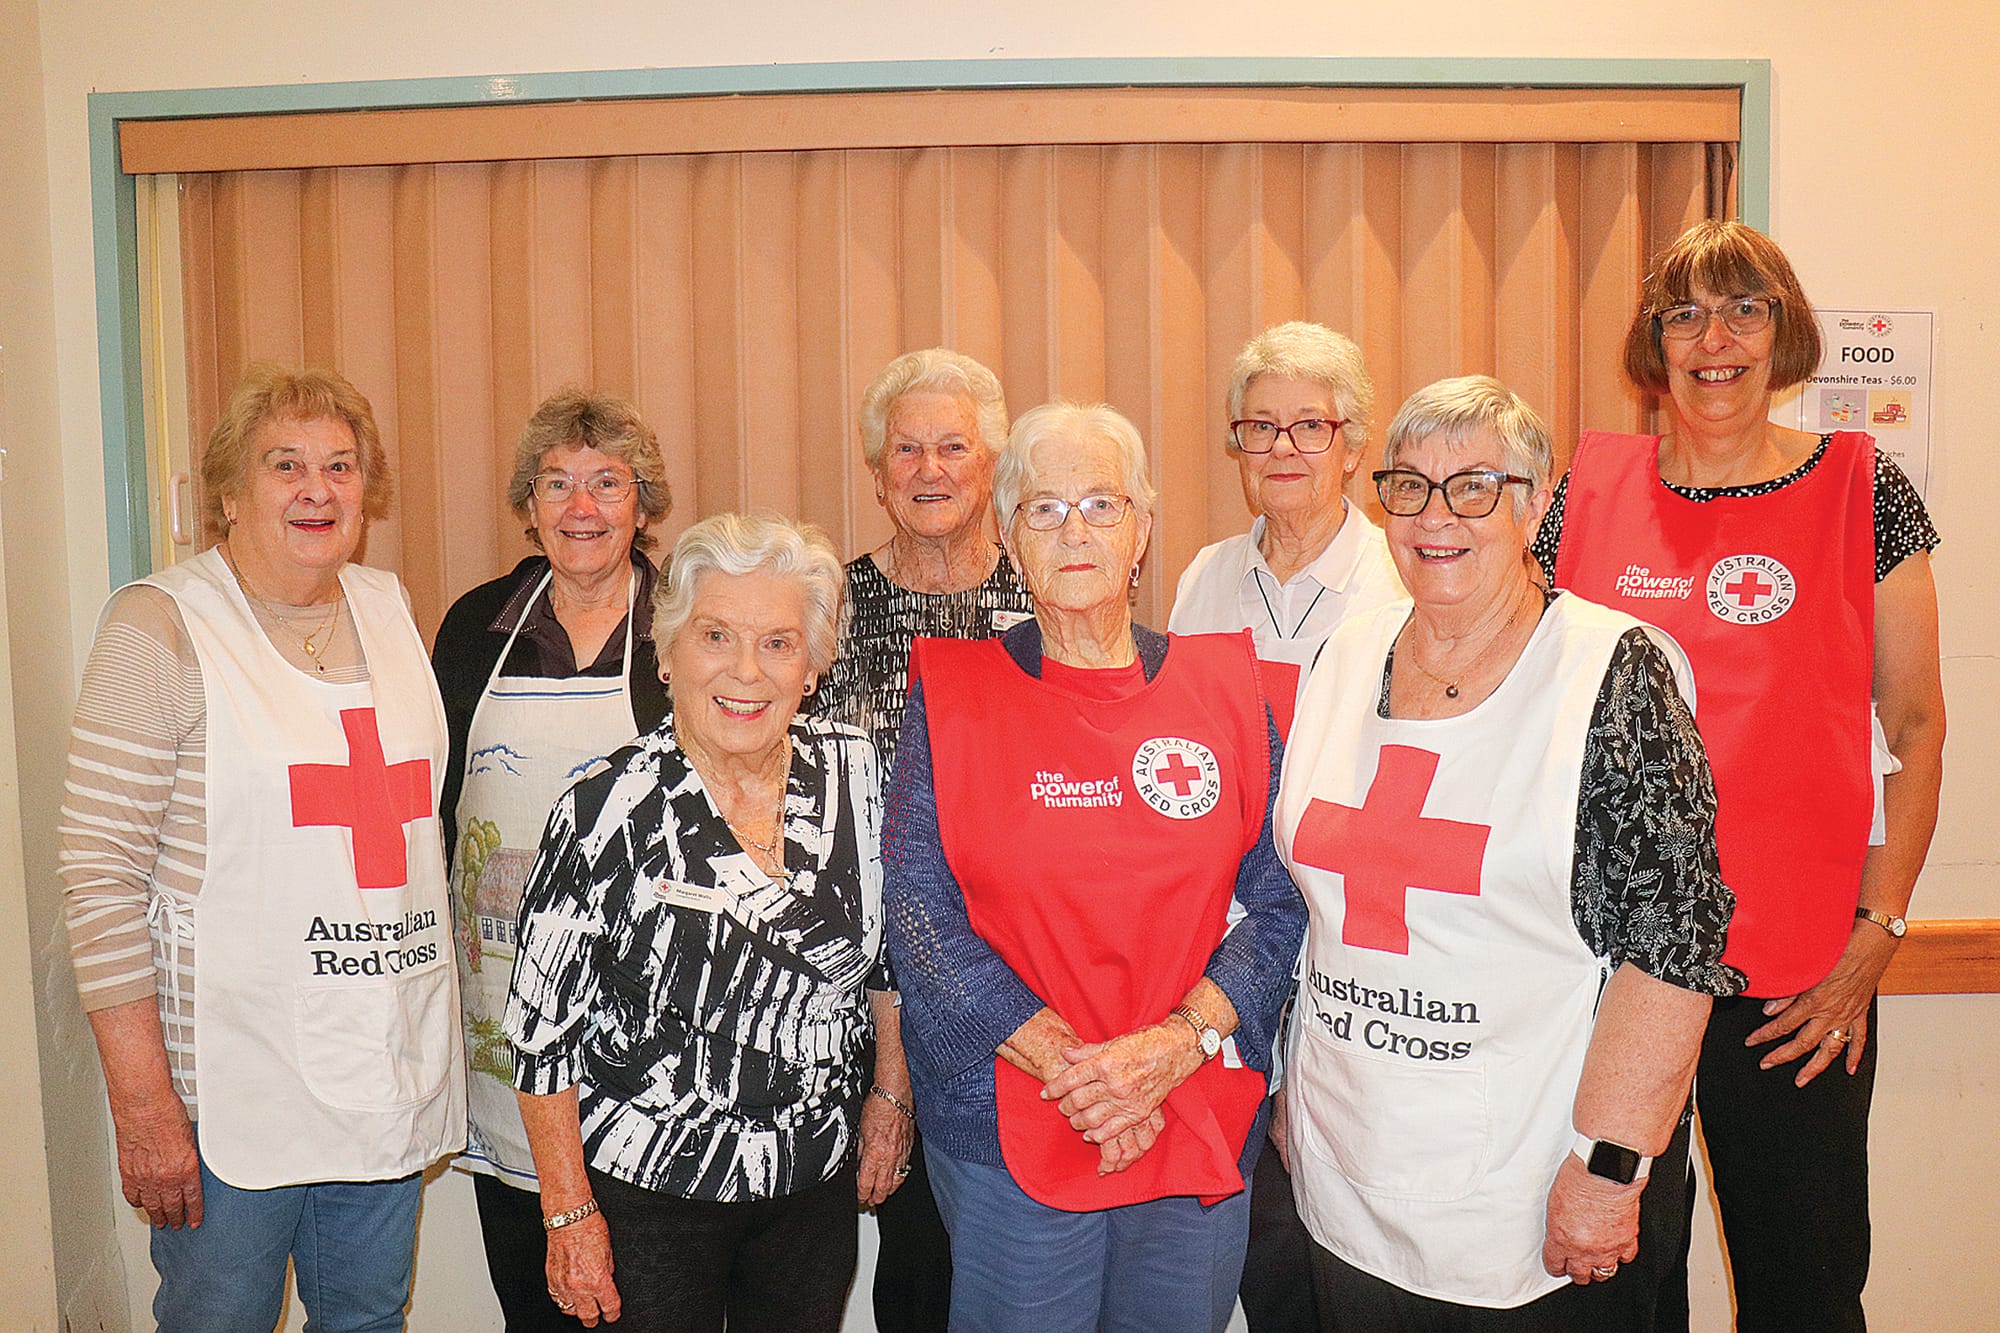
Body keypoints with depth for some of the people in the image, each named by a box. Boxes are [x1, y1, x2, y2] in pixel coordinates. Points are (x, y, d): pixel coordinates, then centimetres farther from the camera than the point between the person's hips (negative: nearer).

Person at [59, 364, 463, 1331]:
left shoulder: (389, 610, 8)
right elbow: (101, 873, -12)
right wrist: (141, 1103, -15)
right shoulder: (161, 627, -9)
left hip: (391, 1071, 5)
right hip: (231, 1092, -5)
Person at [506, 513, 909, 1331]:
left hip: (817, 1183, 4)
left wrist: (891, 1092, 9)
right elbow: (544, 1026, -10)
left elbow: (894, 951, 9)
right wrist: (570, 1214, -9)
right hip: (648, 1193, -3)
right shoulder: (611, 810, -15)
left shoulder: (858, 774, -5)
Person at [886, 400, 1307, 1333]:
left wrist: (1178, 1043, -14)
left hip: (1200, 1119, 2)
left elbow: (1281, 900, 1)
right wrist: (1067, 1066, -15)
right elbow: (919, 914, -8)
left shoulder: (1223, 688, 2)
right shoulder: (954, 696, -3)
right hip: (1003, 1127, -2)